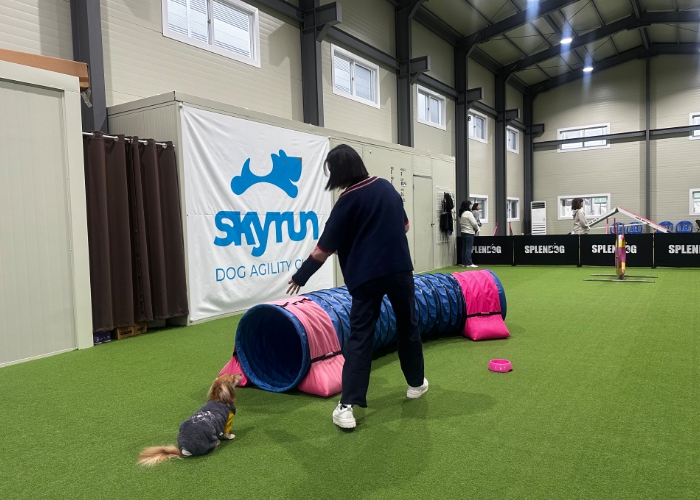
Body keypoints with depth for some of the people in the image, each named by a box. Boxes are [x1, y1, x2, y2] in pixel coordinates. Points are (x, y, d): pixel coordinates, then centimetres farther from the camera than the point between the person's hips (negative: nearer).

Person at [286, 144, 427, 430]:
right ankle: (416, 383, 35)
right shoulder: (386, 186, 6)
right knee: (408, 326, 20)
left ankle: (348, 406, -4)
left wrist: (301, 276, 0)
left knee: (360, 337, -2)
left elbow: (325, 248, -10)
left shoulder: (348, 200, -10)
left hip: (366, 275, -5)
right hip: (400, 268, 5)